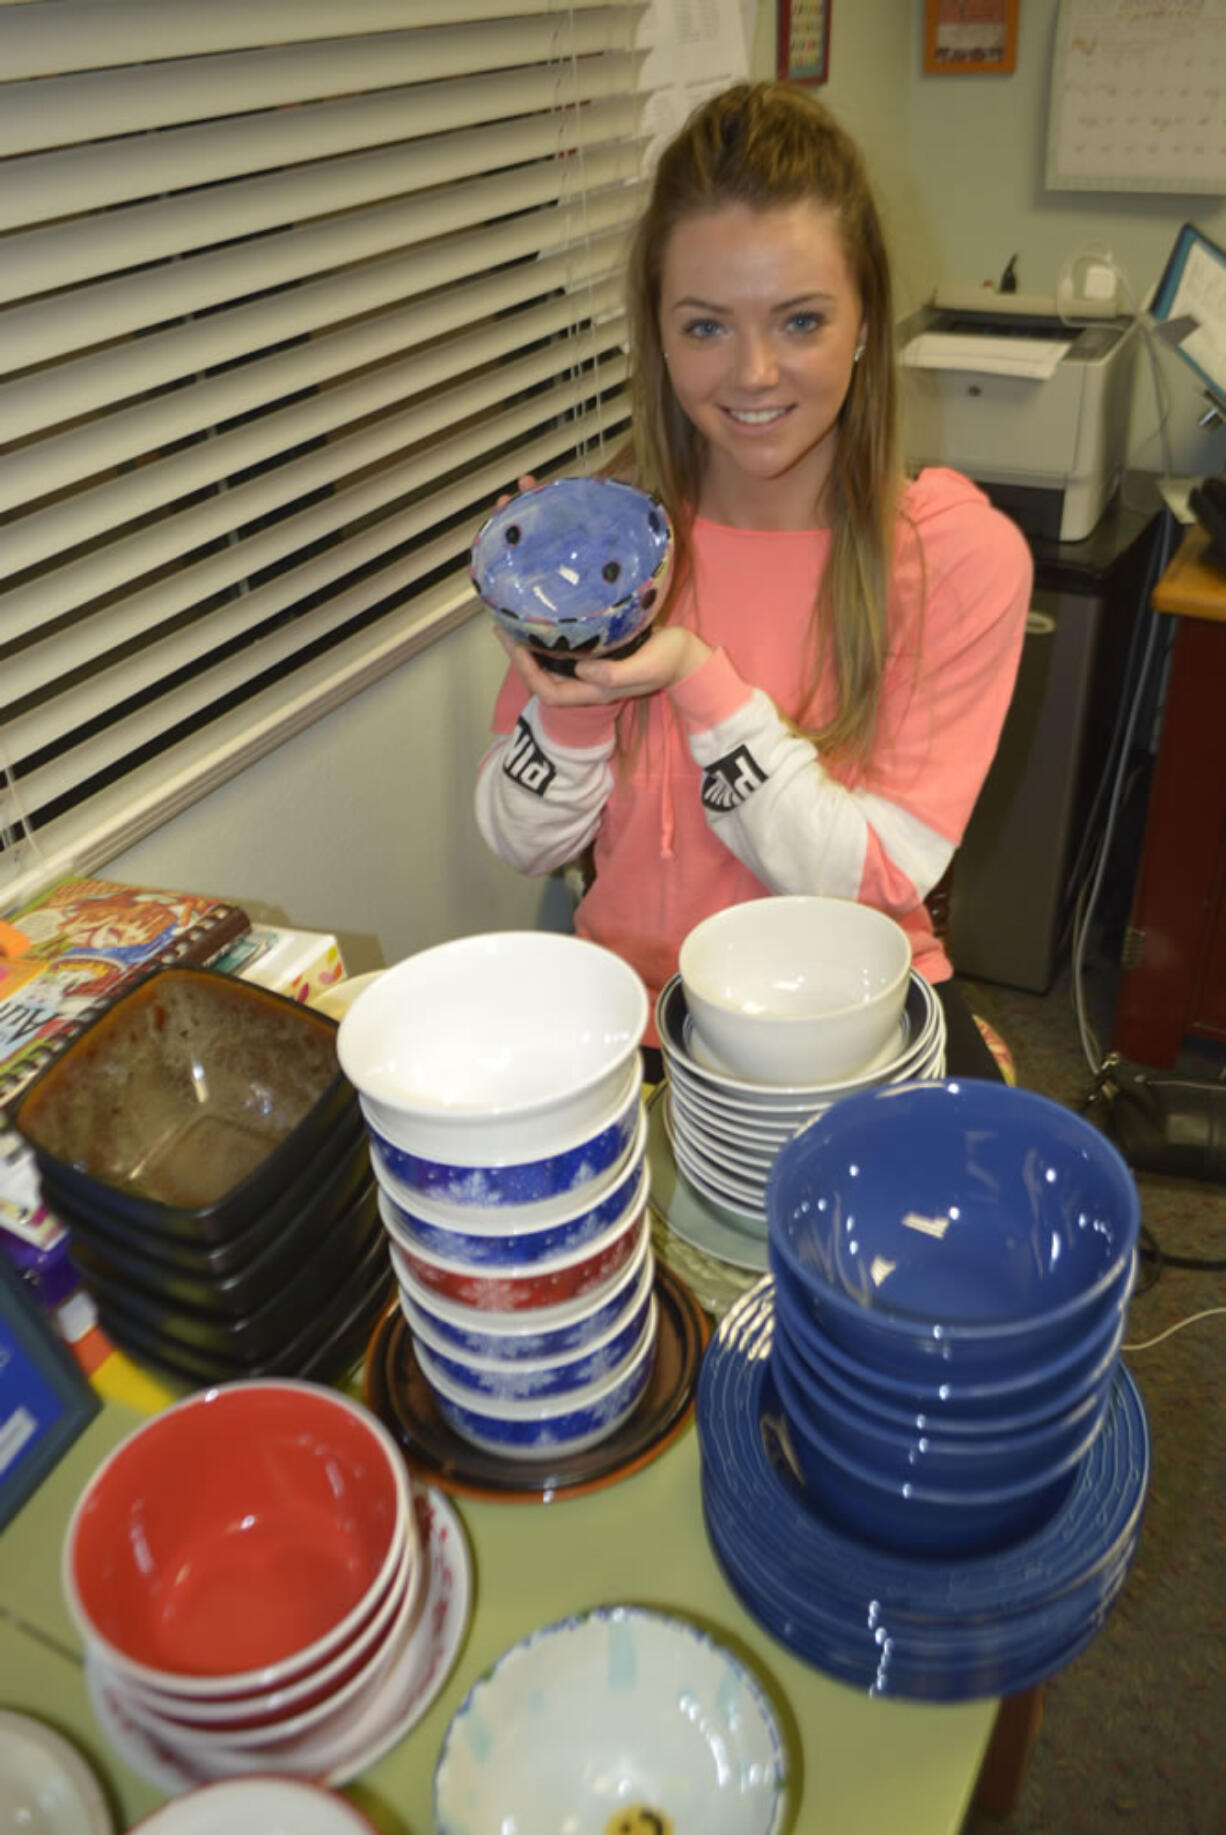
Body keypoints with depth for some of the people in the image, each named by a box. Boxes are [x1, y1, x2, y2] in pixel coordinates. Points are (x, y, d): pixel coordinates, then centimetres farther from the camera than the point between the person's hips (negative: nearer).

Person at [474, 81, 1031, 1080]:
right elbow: (527, 841, 0)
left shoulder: (962, 555, -9)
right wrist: (575, 686, -19)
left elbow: (879, 886, -14)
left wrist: (697, 679, -24)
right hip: (635, 1005, 2)